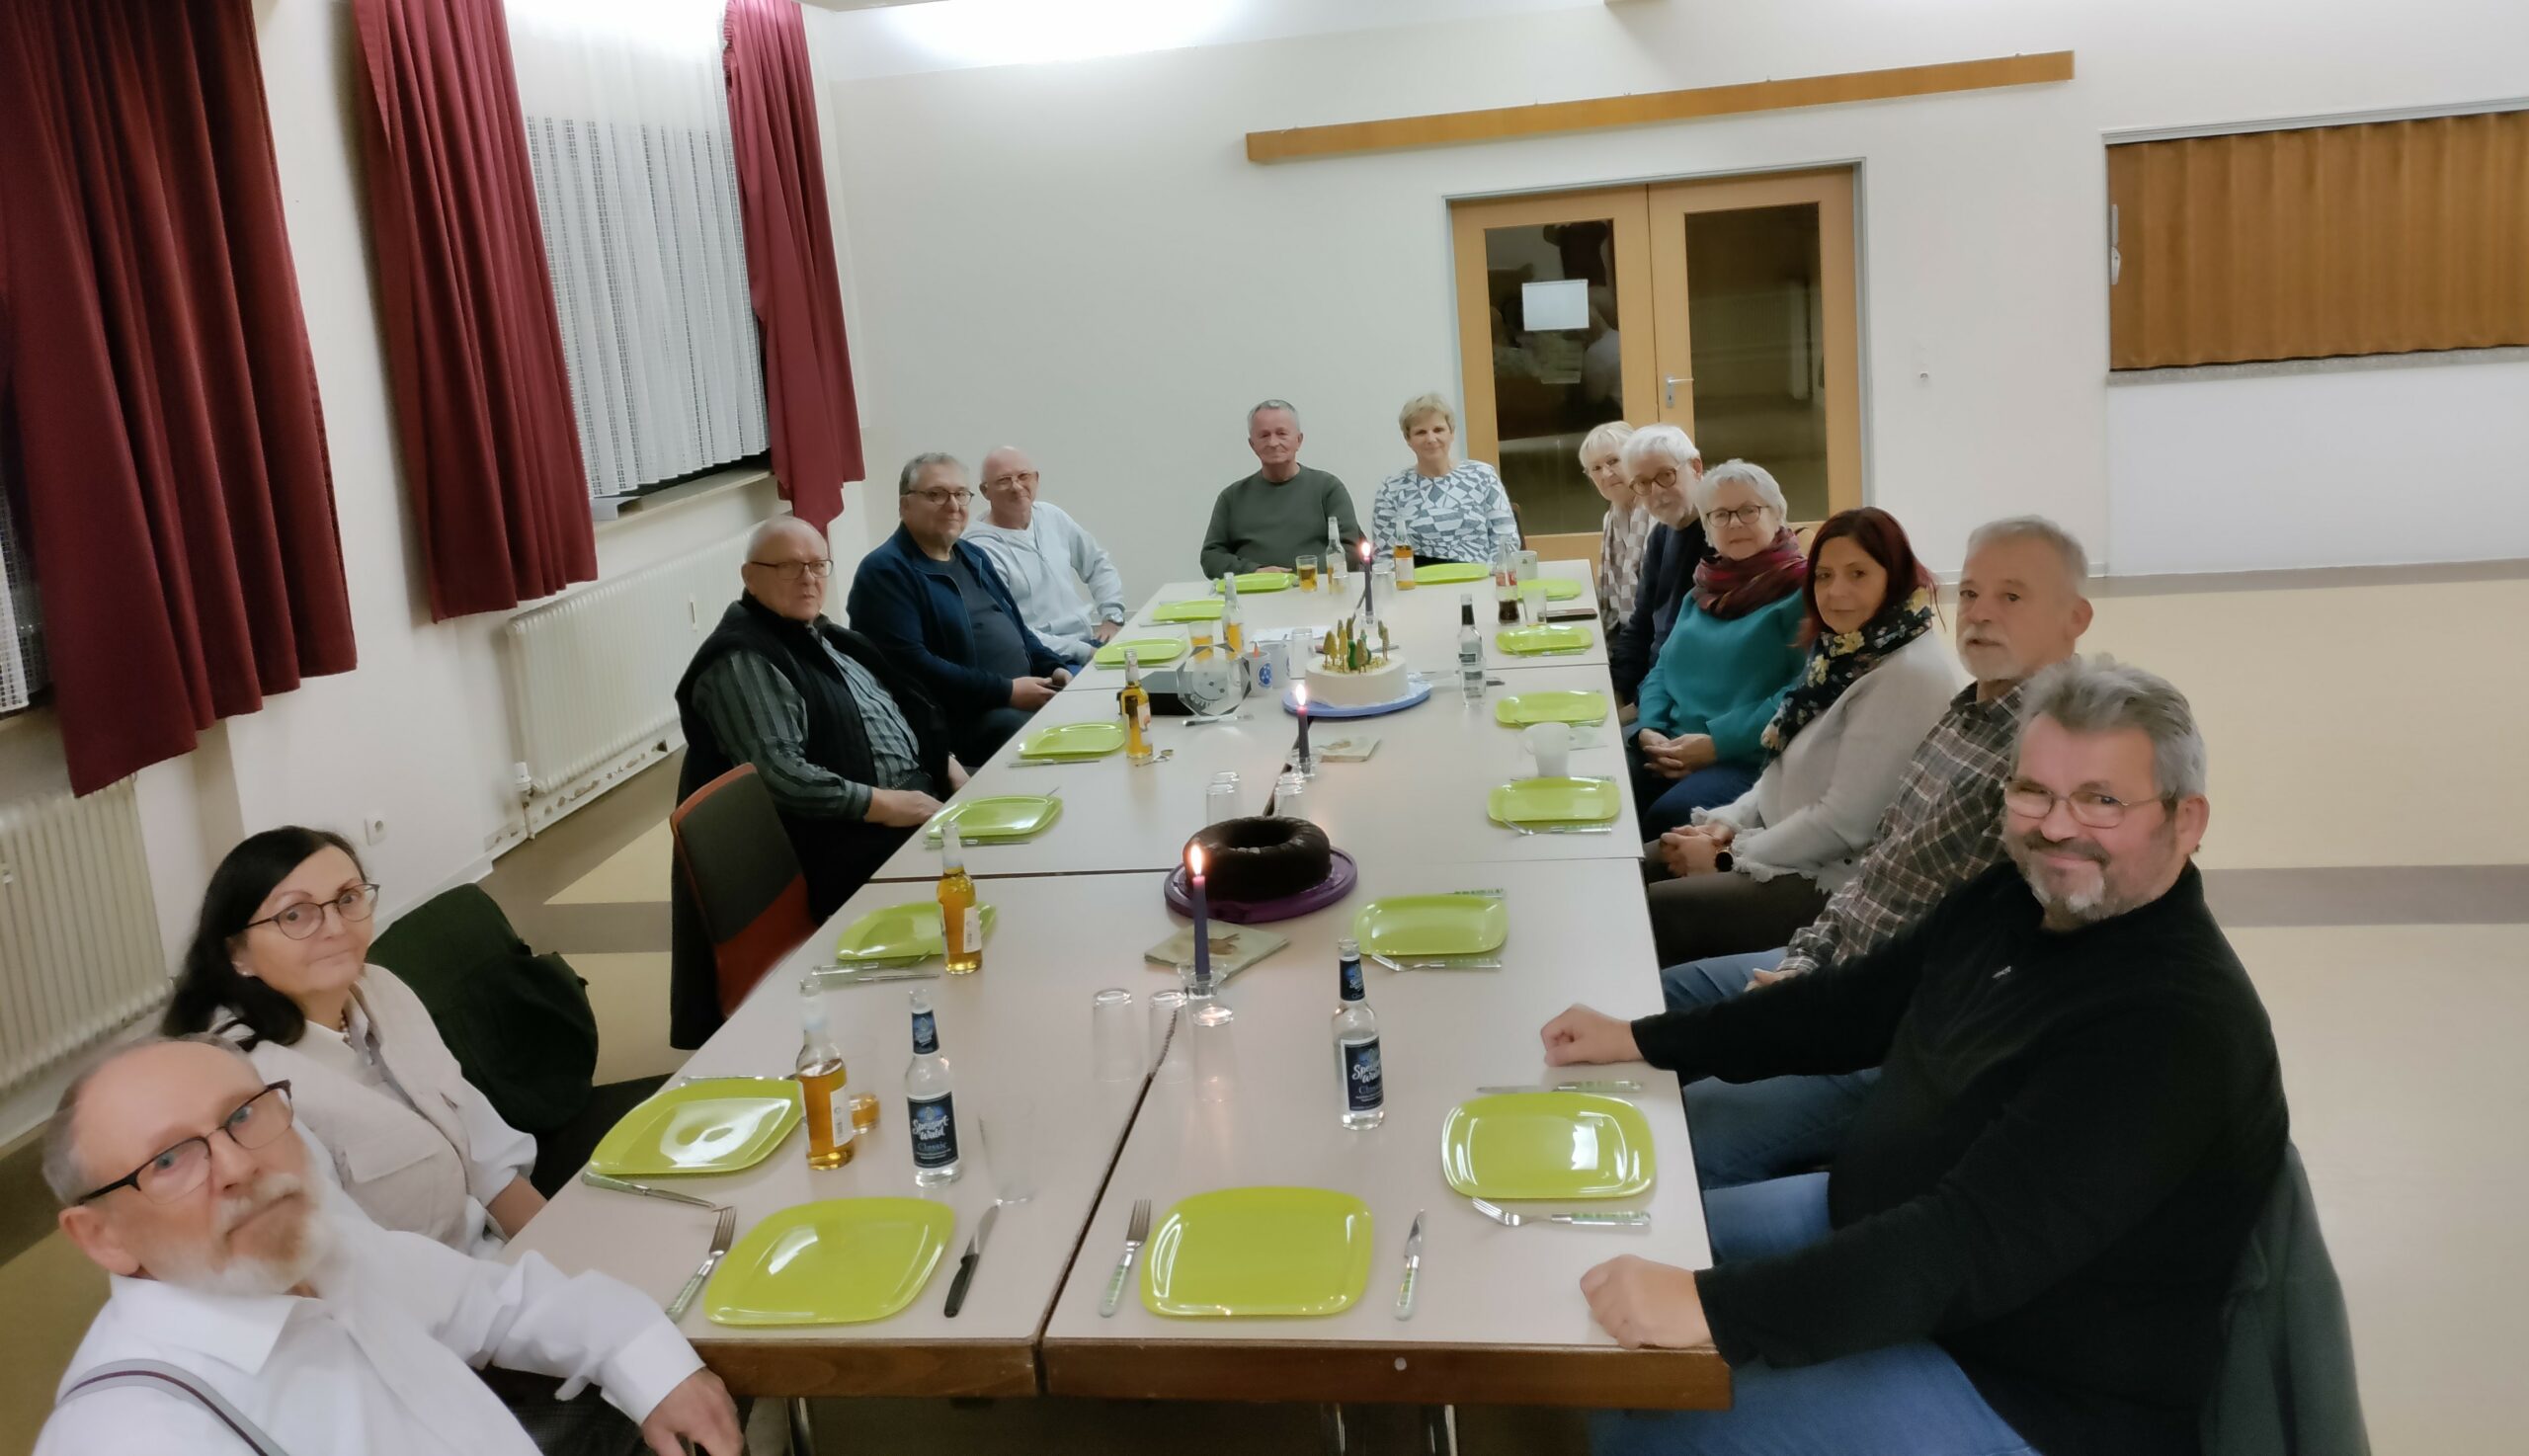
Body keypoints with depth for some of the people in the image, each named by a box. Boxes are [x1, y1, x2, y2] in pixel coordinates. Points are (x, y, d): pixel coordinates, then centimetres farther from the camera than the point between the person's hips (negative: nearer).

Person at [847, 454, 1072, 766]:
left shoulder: (973, 557, 20)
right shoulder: (885, 570, -9)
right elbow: (910, 663, -20)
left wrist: (1052, 667, 6)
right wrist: (1005, 691, -20)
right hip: (962, 716, -9)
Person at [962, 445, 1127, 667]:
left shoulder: (1051, 516, 11)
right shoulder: (981, 548, -11)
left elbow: (1098, 564, 23)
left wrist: (1112, 617, 8)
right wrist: (1081, 651, -19)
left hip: (1091, 640, 7)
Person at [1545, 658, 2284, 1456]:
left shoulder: (2174, 1028, -29)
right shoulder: (2021, 896, -2)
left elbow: (1977, 1246, -37)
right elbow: (1860, 1002, 12)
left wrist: (1710, 1306, -44)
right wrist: (1640, 1040, 9)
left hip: (2025, 1391, -9)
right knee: (1615, 1265, 13)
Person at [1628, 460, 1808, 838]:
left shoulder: (1803, 590, -1)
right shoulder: (1706, 588, 21)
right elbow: (1664, 666, 21)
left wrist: (1719, 742, -18)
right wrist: (1649, 729, 0)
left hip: (1753, 757, -6)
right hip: (1672, 749, 6)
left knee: (1666, 820, -32)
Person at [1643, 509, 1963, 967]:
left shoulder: (1910, 676, -21)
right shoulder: (1848, 651, 9)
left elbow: (1844, 823, -23)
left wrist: (1728, 858, -16)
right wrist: (1728, 823, 1)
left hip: (1839, 881, -9)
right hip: (1791, 843, 9)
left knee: (1649, 911, -18)